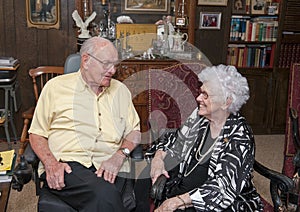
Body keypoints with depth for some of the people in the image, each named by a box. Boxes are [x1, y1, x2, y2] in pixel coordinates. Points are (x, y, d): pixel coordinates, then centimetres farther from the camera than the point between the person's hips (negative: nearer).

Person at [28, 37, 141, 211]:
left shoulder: (120, 90, 19)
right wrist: (51, 164, -9)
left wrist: (120, 156, -3)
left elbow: (135, 130, 17)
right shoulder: (56, 86, 10)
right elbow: (37, 133, 10)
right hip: (66, 164, -2)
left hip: (108, 168, 3)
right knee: (105, 193, -34)